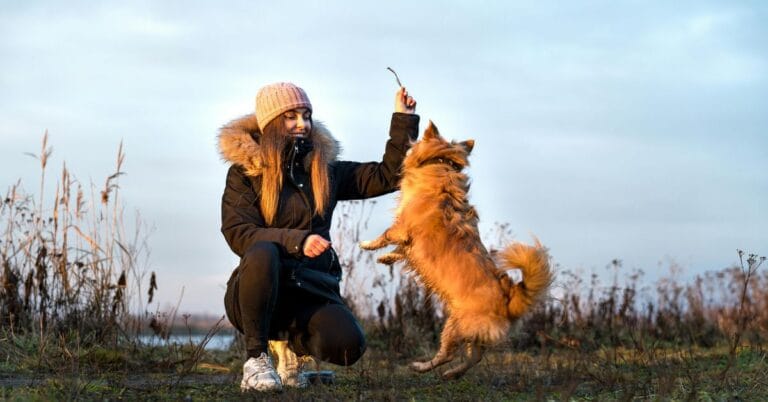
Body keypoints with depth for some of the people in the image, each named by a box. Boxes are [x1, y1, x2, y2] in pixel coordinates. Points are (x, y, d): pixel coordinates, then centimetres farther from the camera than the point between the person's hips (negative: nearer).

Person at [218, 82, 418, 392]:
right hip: (258, 290, -3)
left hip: (310, 292, 3)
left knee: (348, 345, -26)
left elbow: (387, 175, 13)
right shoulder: (245, 172, 1)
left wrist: (403, 119, 6)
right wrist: (296, 240, -26)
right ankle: (256, 357, -21)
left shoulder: (325, 170, 13)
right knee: (263, 254, -38)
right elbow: (238, 233, -12)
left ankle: (290, 341, 11)